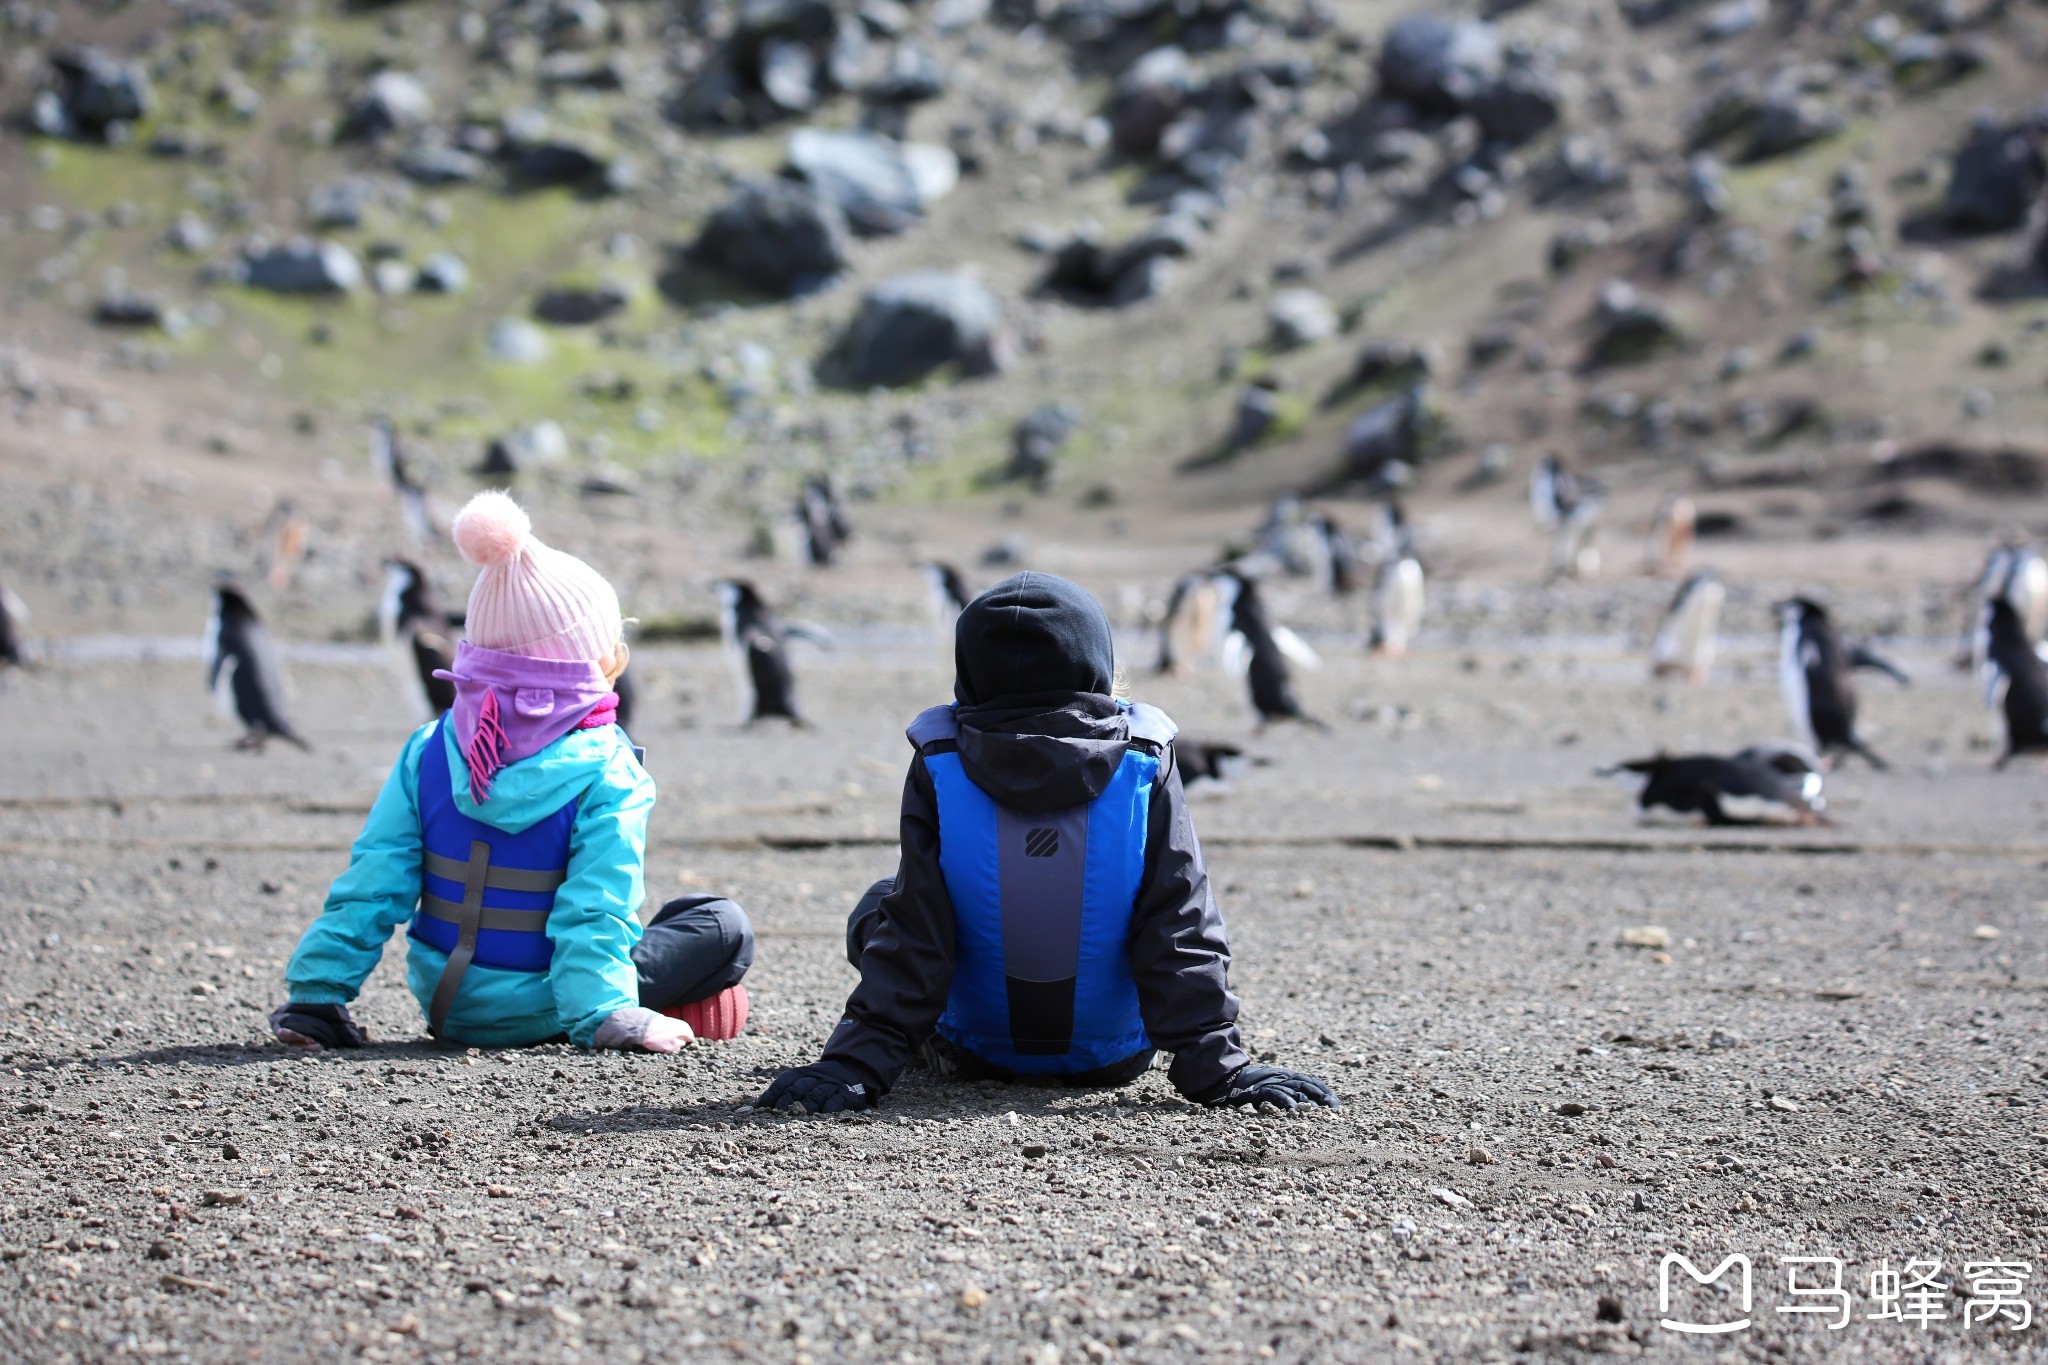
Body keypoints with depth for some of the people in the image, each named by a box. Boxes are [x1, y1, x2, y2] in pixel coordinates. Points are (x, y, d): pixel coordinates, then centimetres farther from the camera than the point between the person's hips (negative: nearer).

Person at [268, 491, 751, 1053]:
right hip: (529, 1012, -6)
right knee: (724, 927, 2)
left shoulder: (431, 752, -3)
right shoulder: (607, 773, -16)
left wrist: (317, 991, 0)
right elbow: (594, 908, -23)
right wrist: (607, 1016, -23)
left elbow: (372, 883, -5)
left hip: (441, 1001, 6)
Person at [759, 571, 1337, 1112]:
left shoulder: (940, 768, -17)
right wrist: (1216, 1067, -13)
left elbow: (913, 936, -19)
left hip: (970, 1055, -1)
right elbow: (1180, 930, -16)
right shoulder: (1143, 764, -15)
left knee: (879, 905, 26)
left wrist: (860, 1063, -16)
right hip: (1112, 1058, 1)